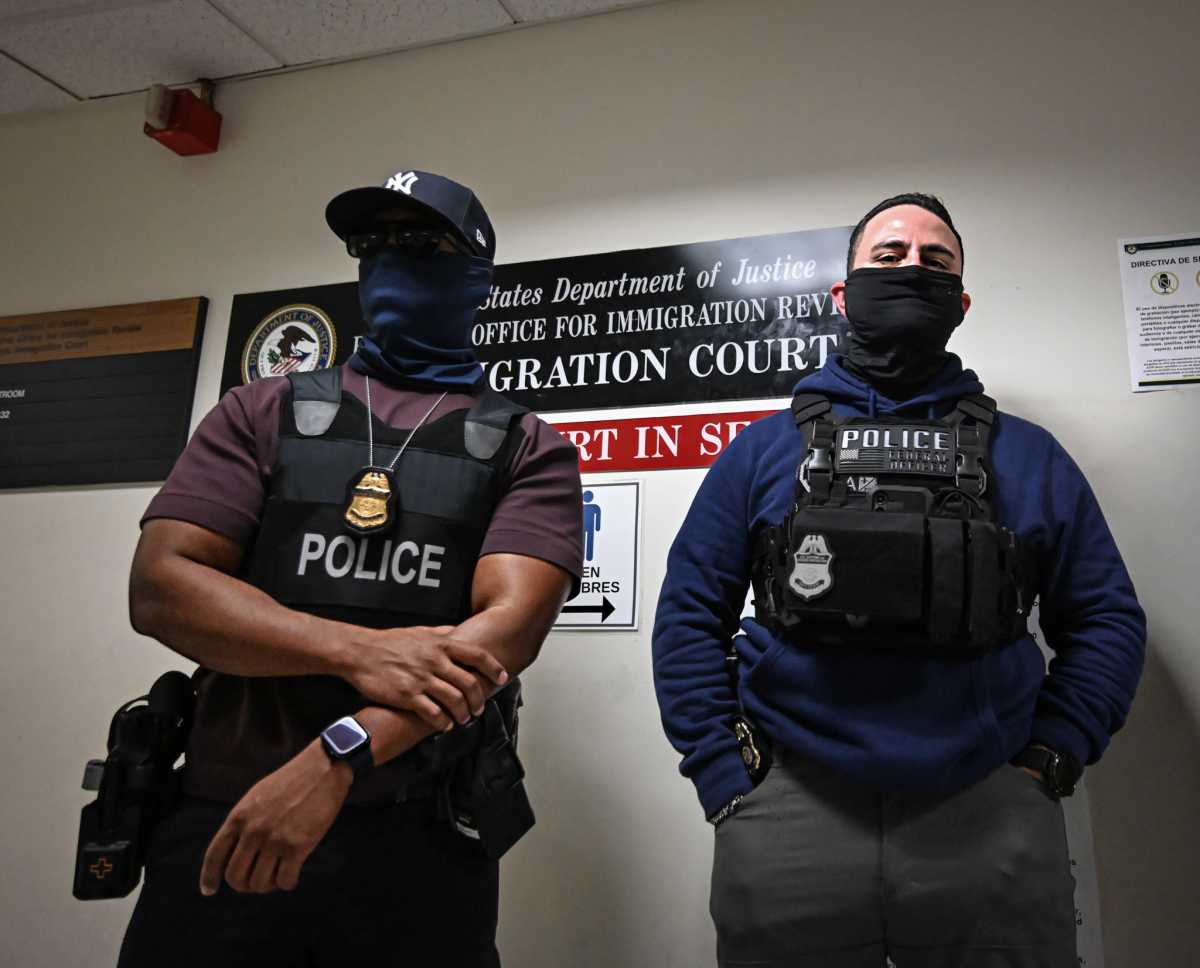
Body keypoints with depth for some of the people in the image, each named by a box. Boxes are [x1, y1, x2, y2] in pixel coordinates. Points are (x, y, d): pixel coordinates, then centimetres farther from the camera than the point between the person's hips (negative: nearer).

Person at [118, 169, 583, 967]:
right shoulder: (264, 414, 7)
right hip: (221, 820, 2)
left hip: (420, 843, -1)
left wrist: (334, 758, -23)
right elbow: (161, 585, -4)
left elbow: (508, 625, -12)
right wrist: (357, 651, -18)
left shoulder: (528, 449, 1)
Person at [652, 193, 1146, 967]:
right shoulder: (764, 449, 6)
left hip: (988, 816, 1)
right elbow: (690, 616, 4)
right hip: (789, 816, 0)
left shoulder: (1028, 456, 9)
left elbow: (1107, 618, 11)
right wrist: (726, 777, -3)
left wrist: (1050, 759, 0)